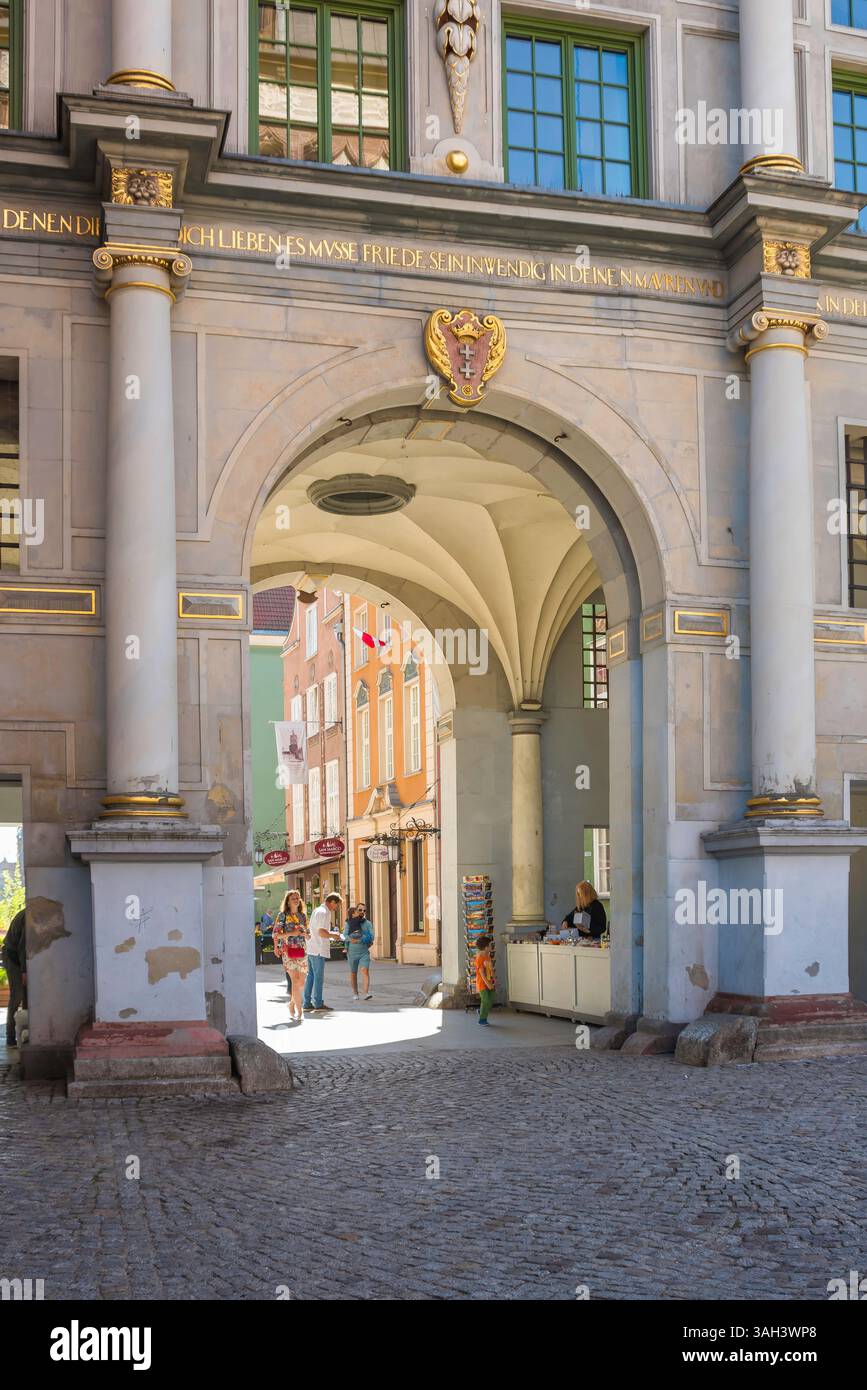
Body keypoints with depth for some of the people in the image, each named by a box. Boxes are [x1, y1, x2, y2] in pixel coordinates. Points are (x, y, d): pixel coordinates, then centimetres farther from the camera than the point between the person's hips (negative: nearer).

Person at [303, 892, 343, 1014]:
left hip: (311, 949, 9)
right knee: (319, 977, -3)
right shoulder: (324, 913, -14)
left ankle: (307, 1004, 13)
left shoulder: (316, 910, 17)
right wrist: (334, 935, -6)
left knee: (311, 976, 11)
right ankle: (318, 1004, 2)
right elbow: (322, 932, -22)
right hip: (318, 950, -9)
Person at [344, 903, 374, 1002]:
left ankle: (365, 993, -25)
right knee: (353, 973, 9)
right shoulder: (349, 923, 3)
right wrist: (363, 939, -21)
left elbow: (371, 937, -6)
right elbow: (345, 936, -10)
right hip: (352, 952, 1)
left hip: (364, 952, -1)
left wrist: (358, 940, -18)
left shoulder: (368, 924, 4)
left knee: (365, 971, -17)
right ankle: (355, 994, 22)